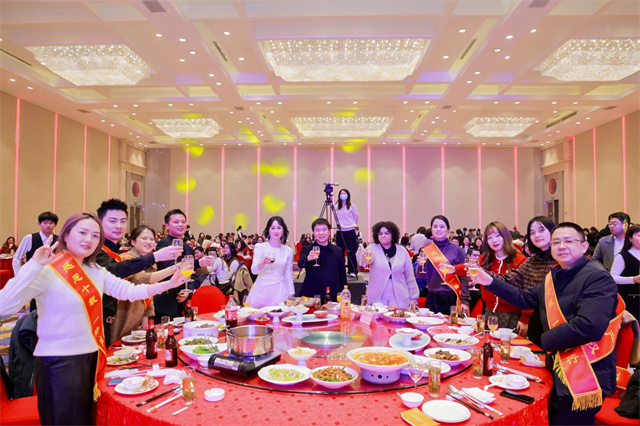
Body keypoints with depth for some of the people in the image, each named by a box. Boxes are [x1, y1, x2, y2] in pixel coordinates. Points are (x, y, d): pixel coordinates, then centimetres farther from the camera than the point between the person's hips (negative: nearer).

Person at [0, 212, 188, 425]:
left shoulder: (95, 271, 7)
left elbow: (128, 290, 3)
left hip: (92, 357, 7)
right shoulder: (46, 272, -16)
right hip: (59, 361, -7)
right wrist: (34, 265, -32)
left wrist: (168, 284, -6)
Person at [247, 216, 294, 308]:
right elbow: (253, 270, -7)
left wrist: (291, 295, 7)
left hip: (279, 291, 1)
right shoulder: (260, 247, 1)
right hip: (261, 290, -1)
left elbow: (289, 276, 12)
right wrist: (263, 263, -26)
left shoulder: (288, 251, 7)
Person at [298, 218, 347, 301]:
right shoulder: (307, 249, 3)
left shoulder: (337, 251, 9)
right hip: (311, 296, -2)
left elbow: (342, 276, 13)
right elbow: (300, 264, -17)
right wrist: (308, 258, -38)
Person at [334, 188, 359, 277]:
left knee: (351, 251, -3)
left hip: (350, 231, -3)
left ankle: (352, 271, 5)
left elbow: (356, 217, 7)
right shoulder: (336, 206, 7)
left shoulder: (352, 206, -1)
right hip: (340, 231, 3)